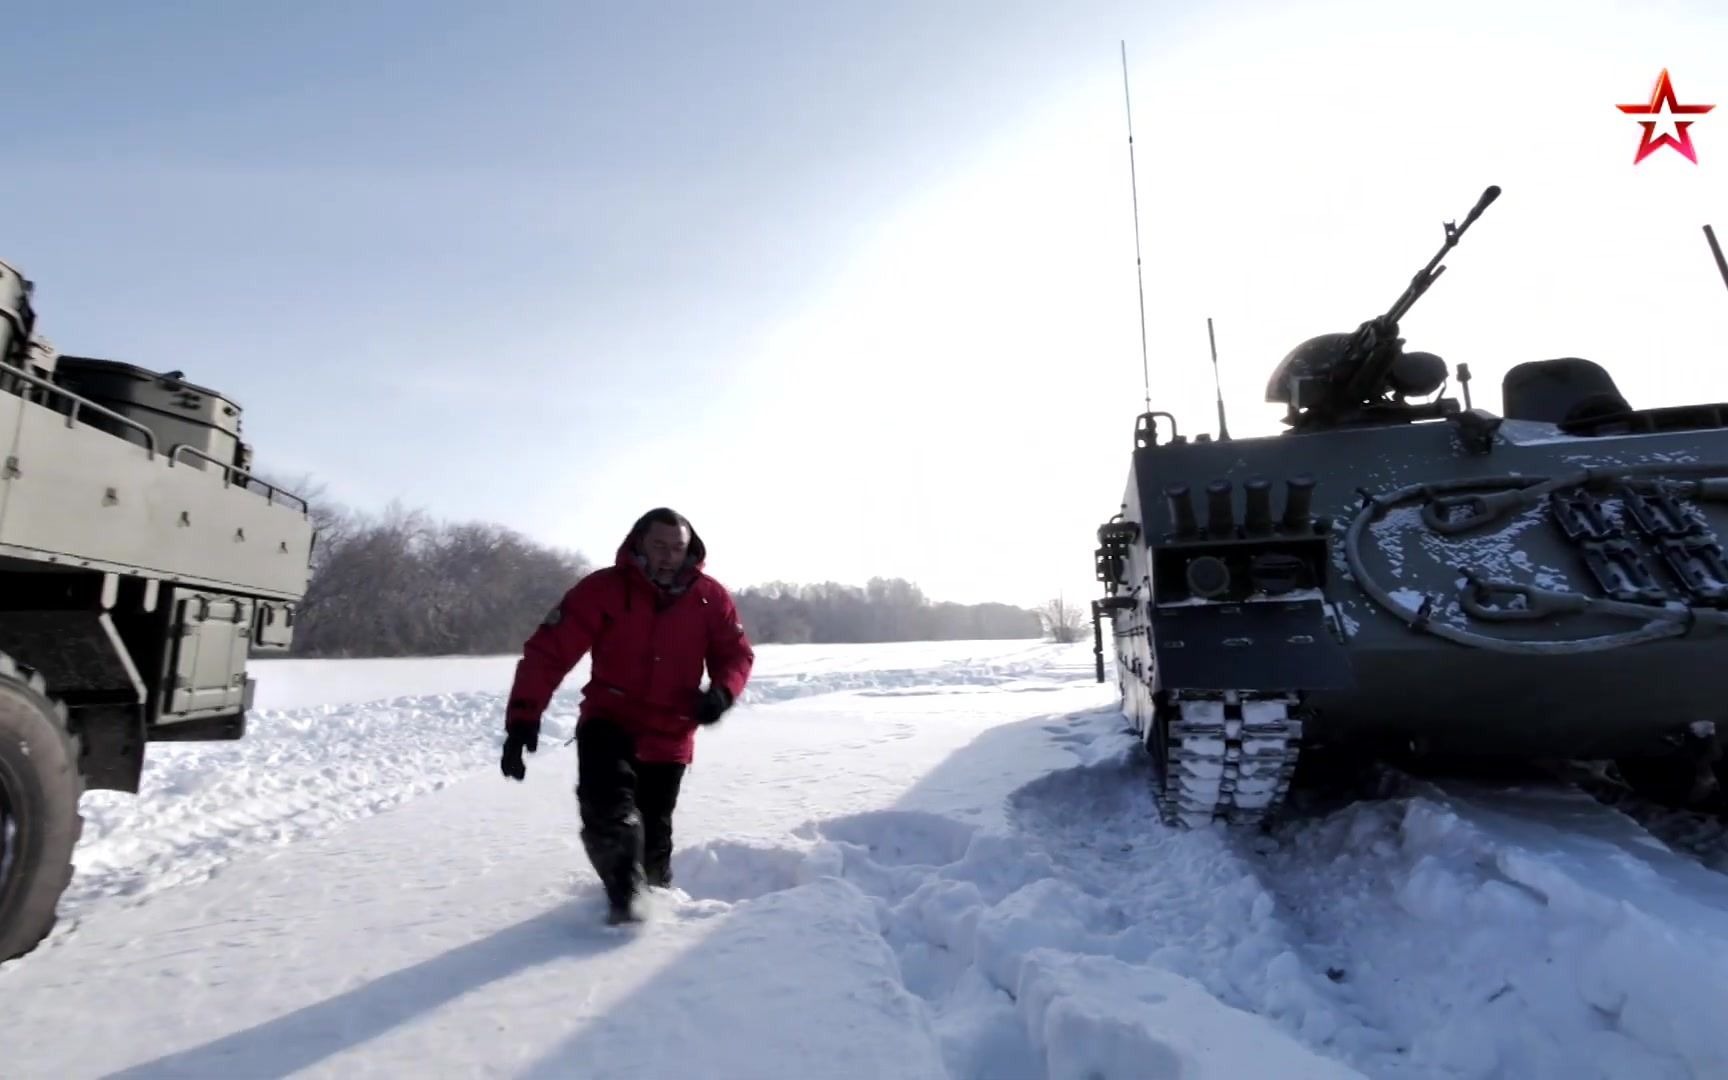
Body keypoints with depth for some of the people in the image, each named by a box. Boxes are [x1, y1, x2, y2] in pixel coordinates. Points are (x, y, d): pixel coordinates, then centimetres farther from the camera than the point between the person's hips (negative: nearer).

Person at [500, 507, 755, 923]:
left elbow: (737, 652, 1)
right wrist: (523, 718, -27)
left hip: (669, 737, 2)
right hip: (608, 722, -2)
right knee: (609, 810, -27)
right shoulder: (603, 589, -16)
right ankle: (624, 897, -10)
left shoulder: (709, 597, -8)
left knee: (653, 833, 15)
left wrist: (722, 690, -21)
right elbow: (547, 651, -19)